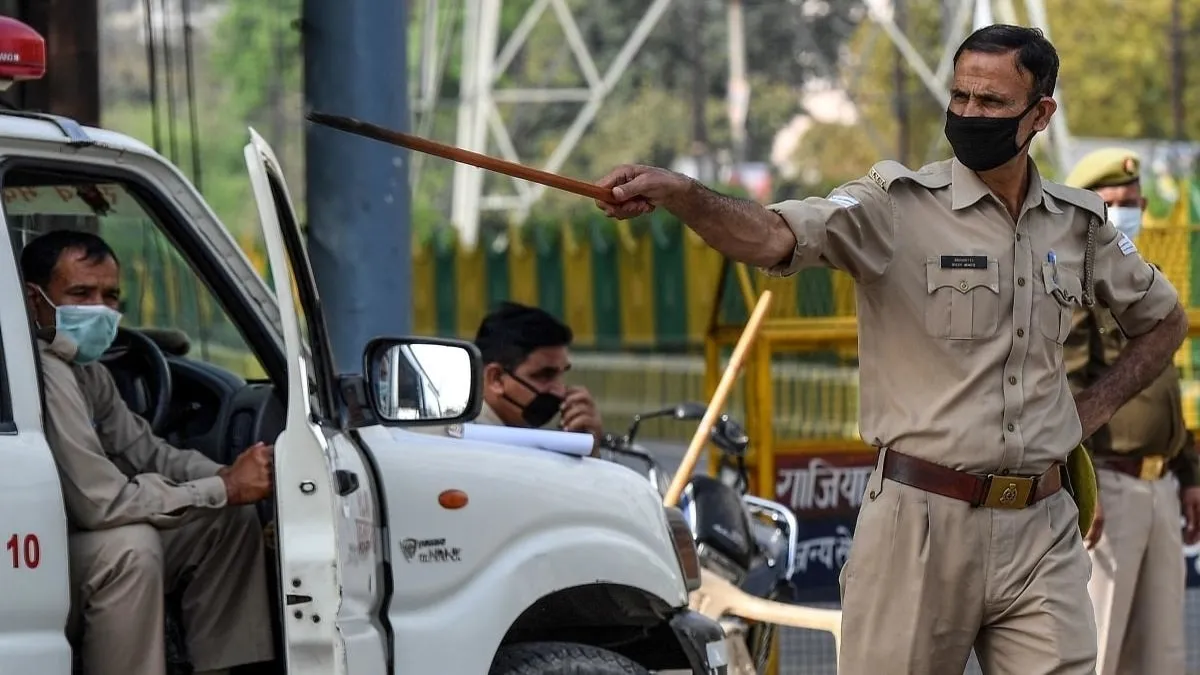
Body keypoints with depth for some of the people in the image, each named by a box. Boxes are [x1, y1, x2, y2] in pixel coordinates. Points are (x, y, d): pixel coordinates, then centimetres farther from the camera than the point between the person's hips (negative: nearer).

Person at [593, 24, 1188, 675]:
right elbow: (773, 238, -22)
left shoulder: (1080, 224, 9)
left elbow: (1163, 321, 26)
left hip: (1041, 530, 3)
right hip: (920, 522, -3)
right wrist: (678, 193, -41)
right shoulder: (899, 205, -4)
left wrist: (1088, 413, 11)